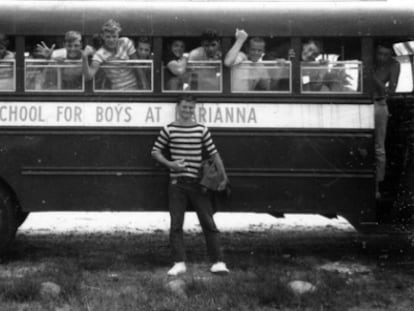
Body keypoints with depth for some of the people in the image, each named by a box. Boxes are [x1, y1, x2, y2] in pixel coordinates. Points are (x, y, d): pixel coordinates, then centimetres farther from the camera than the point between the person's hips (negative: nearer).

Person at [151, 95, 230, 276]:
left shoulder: (202, 130, 5)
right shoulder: (169, 130, 3)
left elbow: (214, 153, 7)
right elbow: (155, 151, 9)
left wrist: (224, 176, 1)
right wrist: (170, 164, -8)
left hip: (198, 183, 0)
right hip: (177, 183, 0)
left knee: (208, 222, -1)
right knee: (176, 224, -2)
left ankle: (218, 262, 3)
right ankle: (179, 263, 2)